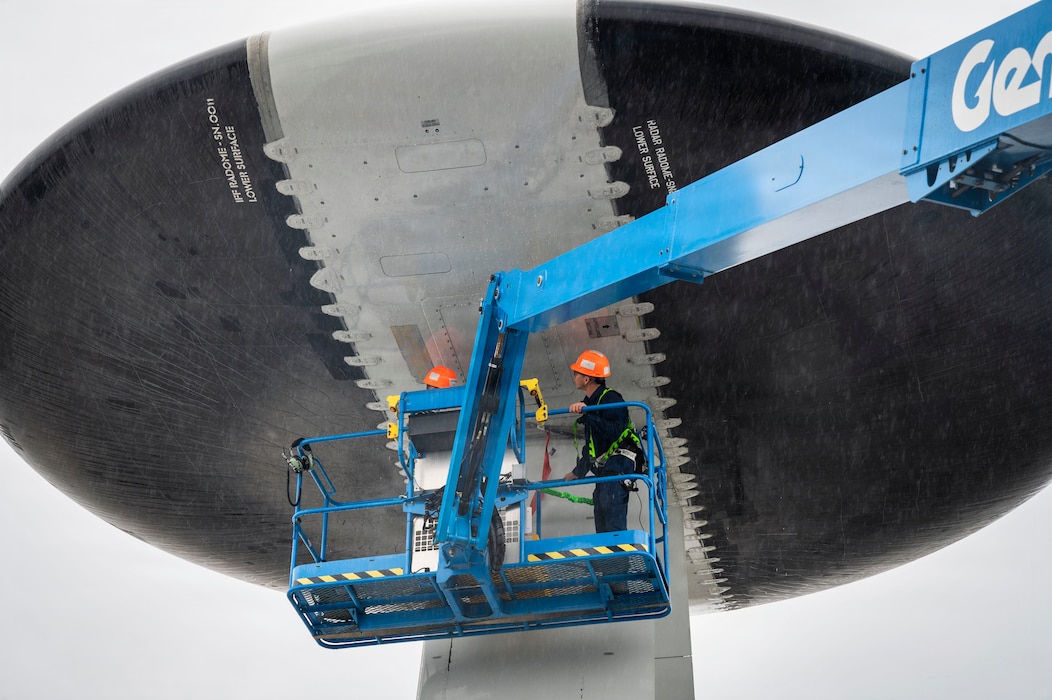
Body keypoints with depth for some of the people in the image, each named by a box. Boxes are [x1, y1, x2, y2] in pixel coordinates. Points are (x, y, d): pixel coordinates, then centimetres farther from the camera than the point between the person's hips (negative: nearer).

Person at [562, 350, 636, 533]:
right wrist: (578, 472, 39)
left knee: (614, 528, -18)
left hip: (617, 467, -10)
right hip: (602, 471, 10)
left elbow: (613, 432, -27)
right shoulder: (590, 402, 19)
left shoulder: (610, 399, -10)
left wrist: (587, 413, -27)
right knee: (602, 529, 9)